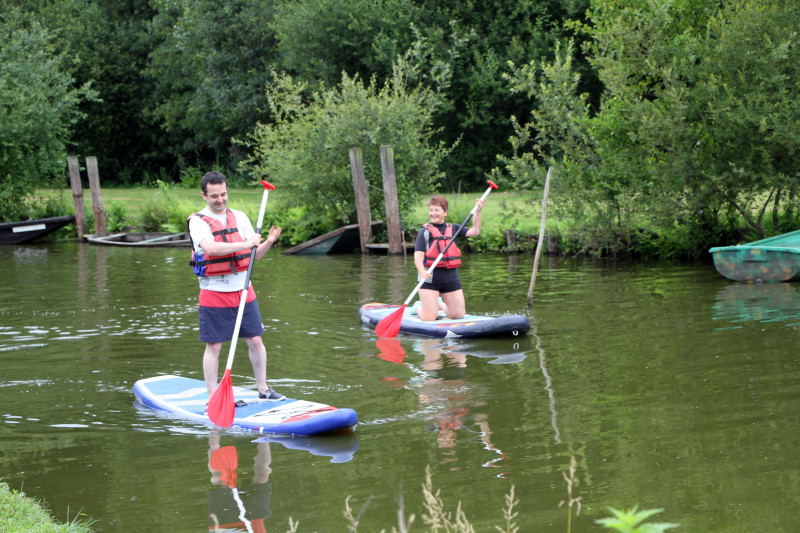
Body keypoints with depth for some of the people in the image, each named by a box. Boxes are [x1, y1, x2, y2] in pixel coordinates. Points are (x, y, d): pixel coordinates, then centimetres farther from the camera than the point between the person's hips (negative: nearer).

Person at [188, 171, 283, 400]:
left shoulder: (240, 217, 8)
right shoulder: (198, 221, -8)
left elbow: (255, 253, 8)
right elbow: (211, 248, -27)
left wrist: (269, 242, -13)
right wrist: (245, 244, -26)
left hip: (243, 292, 5)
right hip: (214, 294, -5)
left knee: (255, 341, 7)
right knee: (213, 347, 0)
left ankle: (263, 389, 21)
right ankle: (212, 398, 8)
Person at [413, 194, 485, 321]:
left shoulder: (453, 229, 12)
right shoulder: (425, 231, -1)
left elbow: (474, 231, 1)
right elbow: (418, 256, -11)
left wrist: (477, 212, -8)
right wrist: (422, 272, -29)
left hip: (451, 278, 4)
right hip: (430, 279, -4)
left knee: (459, 315, 2)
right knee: (429, 318, -10)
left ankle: (440, 304, 32)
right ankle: (418, 307, 26)